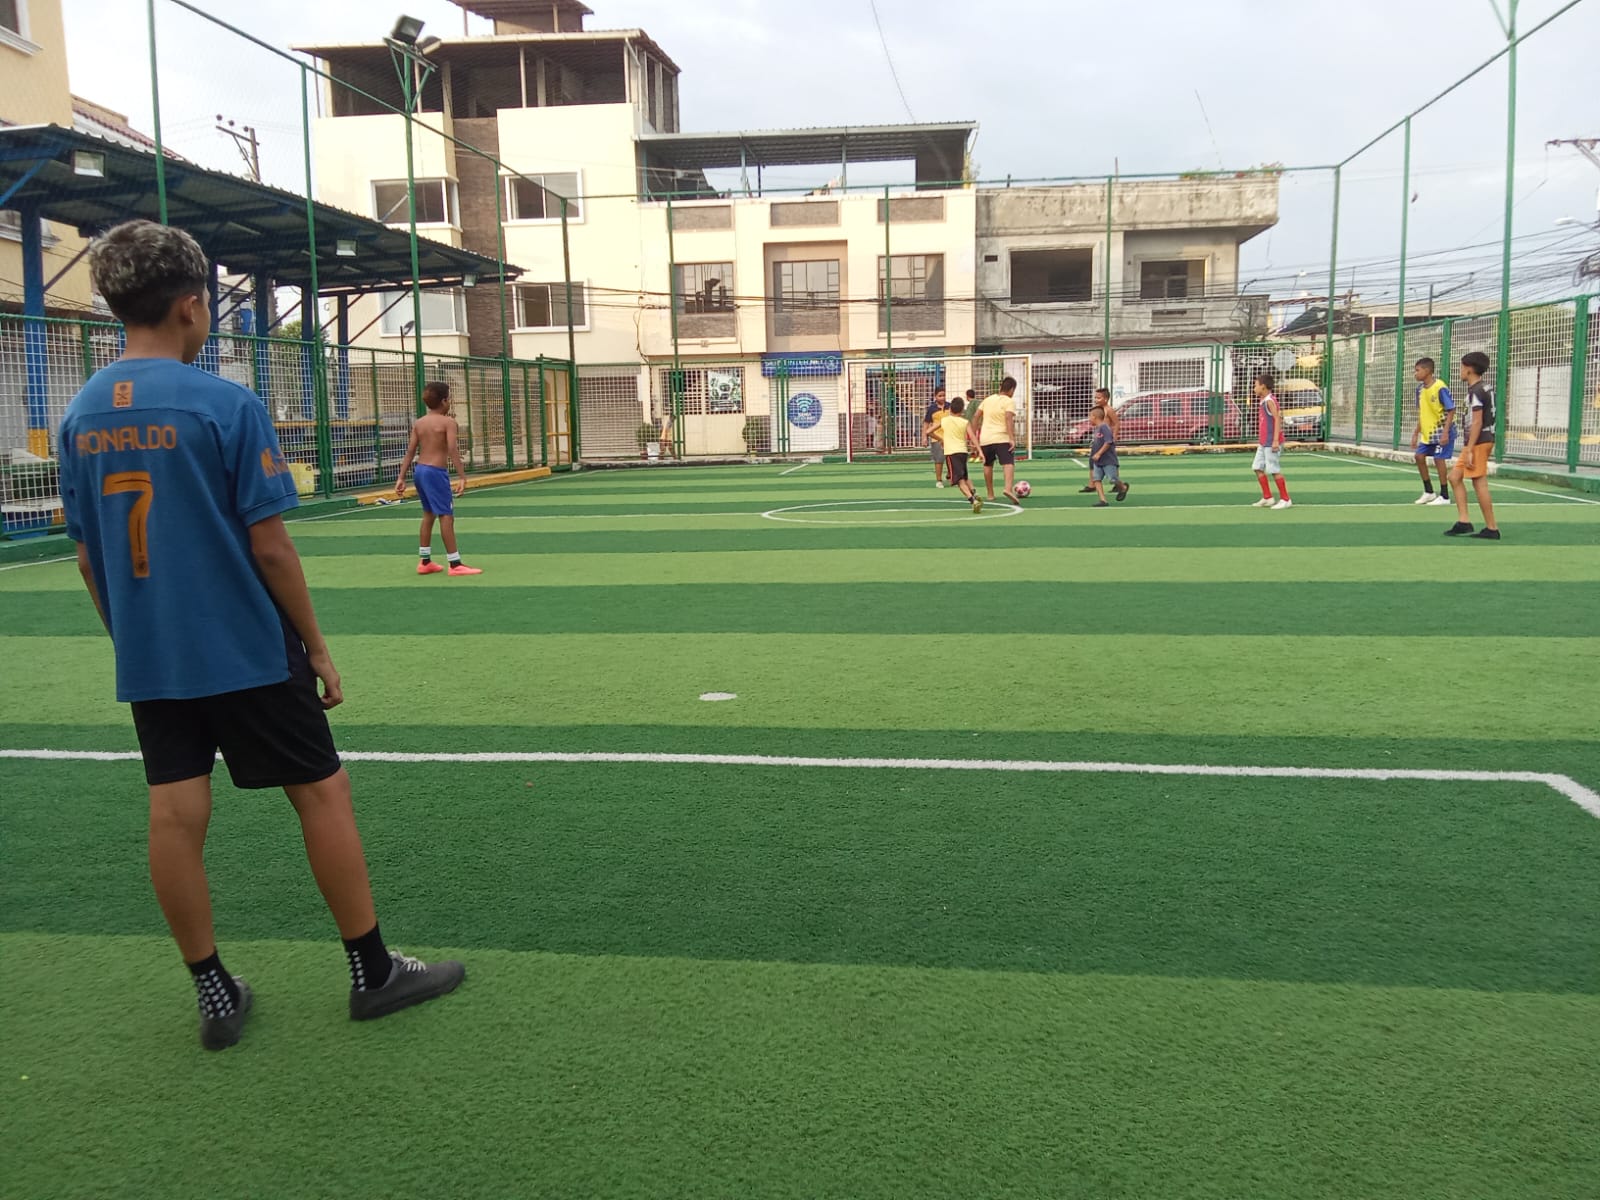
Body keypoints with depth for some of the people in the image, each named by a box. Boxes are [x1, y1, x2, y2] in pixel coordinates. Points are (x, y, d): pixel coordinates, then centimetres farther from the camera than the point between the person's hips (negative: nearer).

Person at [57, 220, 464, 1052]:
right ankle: (374, 972, 15)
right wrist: (317, 647, -5)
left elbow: (87, 557, 9)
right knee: (322, 793, 6)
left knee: (175, 815, 8)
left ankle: (213, 992, 18)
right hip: (247, 652, -6)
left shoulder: (81, 415, 4)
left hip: (148, 663, 6)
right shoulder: (226, 405, -14)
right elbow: (270, 548, -14)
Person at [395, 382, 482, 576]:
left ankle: (425, 562, 24)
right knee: (446, 515, -7)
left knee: (428, 514, 19)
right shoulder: (448, 422, -9)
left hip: (421, 470, 8)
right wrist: (462, 477, -23)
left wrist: (401, 477, 9)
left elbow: (410, 452, 8)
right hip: (436, 472, -8)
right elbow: (453, 450, -20)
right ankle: (455, 564, -8)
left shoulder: (419, 423, 10)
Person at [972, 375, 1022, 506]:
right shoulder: (1009, 402, -3)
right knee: (1009, 463, -15)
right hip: (1002, 438, -6)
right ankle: (1009, 489, -41)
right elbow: (1009, 419, -18)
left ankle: (990, 494, 28)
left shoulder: (988, 399, 15)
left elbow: (976, 417, 13)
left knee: (988, 465, 22)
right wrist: (1012, 438, -24)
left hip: (985, 438, 6)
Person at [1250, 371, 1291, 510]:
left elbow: (1278, 419, -22)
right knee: (1258, 468, 9)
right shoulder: (1263, 400, 13)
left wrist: (1275, 440, -26)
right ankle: (1267, 498, 15)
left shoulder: (1269, 401, -15)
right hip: (1263, 442, 9)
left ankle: (1285, 500, 4)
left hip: (1272, 443, -9)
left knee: (1274, 470, -5)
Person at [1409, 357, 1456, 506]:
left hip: (1441, 431, -8)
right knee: (1419, 456, 6)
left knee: (1439, 459, -7)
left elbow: (1451, 410, -18)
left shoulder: (1440, 388, -19)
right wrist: (1416, 433, 14)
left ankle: (1444, 496, 3)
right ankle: (1428, 492, 19)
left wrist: (1445, 432, -24)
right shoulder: (1420, 388, 4)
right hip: (1427, 431, 8)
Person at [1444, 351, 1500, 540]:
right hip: (1486, 439, 10)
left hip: (1478, 442, -10)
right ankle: (1463, 521, 9)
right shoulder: (1486, 388, 15)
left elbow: (1477, 422, -20)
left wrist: (1470, 449, -21)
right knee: (1454, 477, 12)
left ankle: (1492, 529, -2)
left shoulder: (1476, 391, -15)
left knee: (1479, 483, -6)